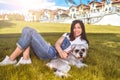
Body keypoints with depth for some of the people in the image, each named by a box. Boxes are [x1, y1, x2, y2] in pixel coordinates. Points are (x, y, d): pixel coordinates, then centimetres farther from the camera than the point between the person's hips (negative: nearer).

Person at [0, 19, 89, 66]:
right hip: (50, 50, 7)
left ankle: (11, 59, -15)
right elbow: (57, 43, 9)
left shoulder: (83, 42, 9)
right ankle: (26, 59, -17)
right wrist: (61, 51, -15)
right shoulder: (67, 35, 24)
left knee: (29, 32, -20)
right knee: (27, 29, -5)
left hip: (54, 55, -7)